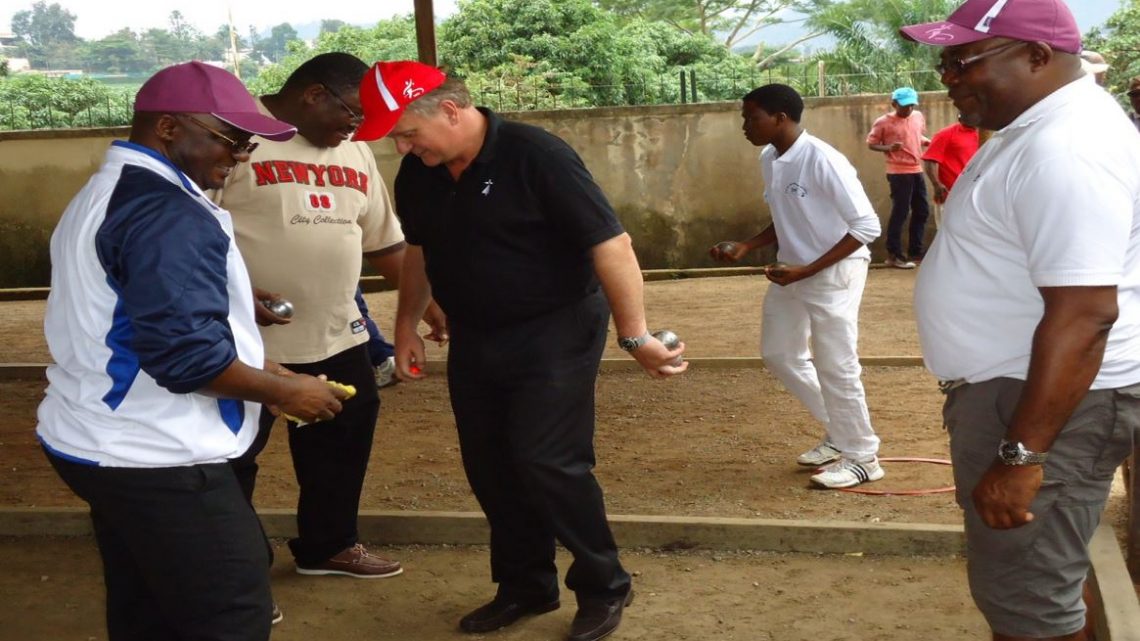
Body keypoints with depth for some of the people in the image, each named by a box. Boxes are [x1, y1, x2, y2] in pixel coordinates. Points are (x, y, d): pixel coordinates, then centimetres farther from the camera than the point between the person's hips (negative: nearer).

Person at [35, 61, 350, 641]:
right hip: (155, 459, -10)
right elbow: (184, 351, -27)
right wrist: (283, 391, -12)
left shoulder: (104, 195, 15)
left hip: (103, 442, 11)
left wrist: (254, 366, 12)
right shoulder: (168, 212, -20)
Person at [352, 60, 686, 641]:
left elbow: (610, 245, -23)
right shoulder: (417, 174, -2)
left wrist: (635, 336, -22)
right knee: (489, 466, 9)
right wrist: (406, 327, 18)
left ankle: (603, 586, 8)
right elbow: (419, 252, 17)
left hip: (554, 332, -7)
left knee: (547, 461, -11)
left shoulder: (535, 156, -22)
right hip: (473, 338, 7)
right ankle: (524, 587, 26)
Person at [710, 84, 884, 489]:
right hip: (792, 272, 9)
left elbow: (867, 226, -22)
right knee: (779, 354, 15)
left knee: (835, 367, -2)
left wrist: (807, 270, -24)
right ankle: (839, 434, 31)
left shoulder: (823, 161, -24)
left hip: (833, 273, -9)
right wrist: (745, 248, -1)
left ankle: (861, 457, 16)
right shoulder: (769, 159, 2)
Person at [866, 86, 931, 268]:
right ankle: (893, 254, 0)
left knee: (922, 211, 11)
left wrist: (930, 143, 1)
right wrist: (887, 148, -23)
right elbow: (871, 144, -5)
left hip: (917, 171, 7)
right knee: (900, 212, -7)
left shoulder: (919, 116, 8)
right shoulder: (883, 122, -10)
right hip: (898, 173, -7)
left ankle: (916, 251, 23)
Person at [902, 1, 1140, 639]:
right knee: (1030, 579, 23)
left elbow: (1083, 314, -30)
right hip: (1015, 388, 11)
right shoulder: (1040, 129, 12)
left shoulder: (1066, 148, -24)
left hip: (1050, 402, -11)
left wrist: (1022, 453, -29)